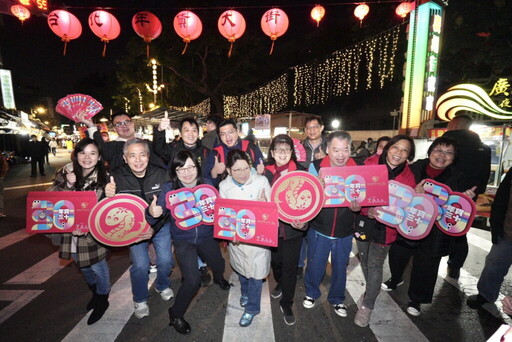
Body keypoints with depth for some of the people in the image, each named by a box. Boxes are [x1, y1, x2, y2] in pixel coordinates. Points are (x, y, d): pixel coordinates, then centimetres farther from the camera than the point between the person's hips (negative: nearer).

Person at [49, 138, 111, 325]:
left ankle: (102, 300, 35)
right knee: (82, 265, 22)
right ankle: (95, 292, 48)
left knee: (98, 266, 9)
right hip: (69, 230, 4)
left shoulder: (104, 178, -15)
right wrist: (68, 185, -23)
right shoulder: (65, 172, -5)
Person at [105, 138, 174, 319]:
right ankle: (140, 300, 28)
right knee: (140, 265, -4)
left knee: (165, 260, 3)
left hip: (160, 224, 1)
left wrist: (154, 228, -25)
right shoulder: (117, 176, -17)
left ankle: (162, 286, 38)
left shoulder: (162, 174, -18)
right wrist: (108, 195, -33)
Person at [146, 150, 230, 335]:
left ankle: (218, 278, 60)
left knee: (219, 266, 19)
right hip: (183, 240, -2)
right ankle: (176, 314, 17)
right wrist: (151, 212, -41)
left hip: (206, 237, 3)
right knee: (193, 281, -14)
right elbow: (153, 219, -18)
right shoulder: (168, 189, -15)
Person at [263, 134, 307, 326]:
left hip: (293, 227, -1)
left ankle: (286, 304, 31)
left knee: (290, 266, 8)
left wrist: (303, 222, -18)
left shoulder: (300, 172, -7)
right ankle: (280, 284, 54)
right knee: (275, 260, 21)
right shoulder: (266, 173, -5)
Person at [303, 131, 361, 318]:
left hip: (345, 232, 1)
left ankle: (337, 299, 46)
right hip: (319, 229, -1)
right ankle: (311, 293, 45)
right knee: (315, 265, 15)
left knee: (340, 267, 20)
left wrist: (357, 206, -23)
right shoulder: (316, 166, -12)